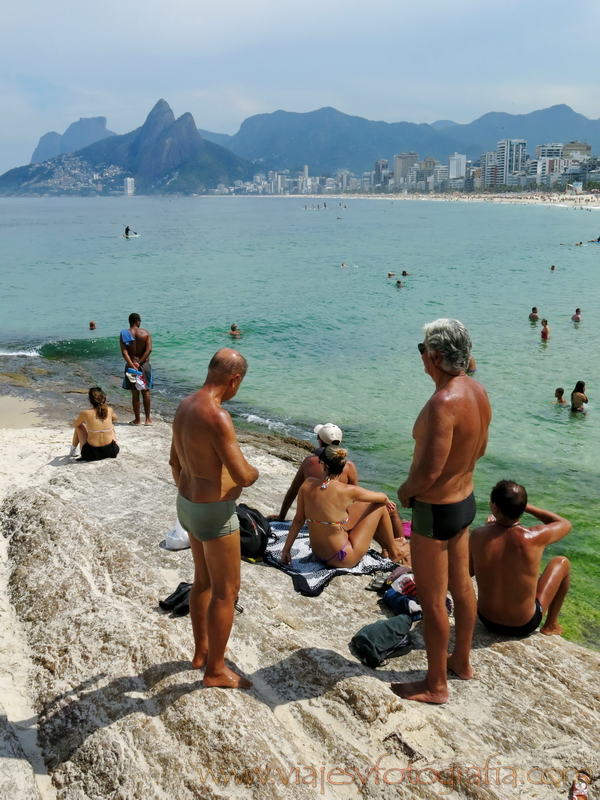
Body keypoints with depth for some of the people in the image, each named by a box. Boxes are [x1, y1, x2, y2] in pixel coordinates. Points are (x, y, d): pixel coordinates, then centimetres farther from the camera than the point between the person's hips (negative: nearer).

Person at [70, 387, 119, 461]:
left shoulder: (86, 414, -12)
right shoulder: (109, 410, -4)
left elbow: (74, 425, 10)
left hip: (91, 454, -2)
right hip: (110, 452, 2)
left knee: (79, 426, 21)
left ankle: (73, 450, 38)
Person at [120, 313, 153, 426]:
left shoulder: (124, 334, -4)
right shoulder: (145, 333, -2)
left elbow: (124, 352, -14)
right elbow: (149, 350, -12)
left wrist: (132, 365, -17)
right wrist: (139, 363, -13)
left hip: (131, 365, -1)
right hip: (144, 364, 1)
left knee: (135, 393, 4)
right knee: (146, 392, 11)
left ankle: (137, 420, 10)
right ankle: (148, 419, 14)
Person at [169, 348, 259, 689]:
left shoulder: (185, 405, 3)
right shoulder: (217, 416, -27)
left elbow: (175, 461, 14)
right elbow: (243, 476, -27)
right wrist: (254, 471, -4)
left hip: (189, 504, 10)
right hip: (215, 512, -9)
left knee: (203, 581, 24)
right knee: (226, 591, 6)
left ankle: (202, 651, 40)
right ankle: (215, 670, 21)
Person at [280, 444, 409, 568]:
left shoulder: (307, 485, -9)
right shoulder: (348, 491, -20)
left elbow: (298, 520, -2)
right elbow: (382, 497, -3)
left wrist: (286, 550, 8)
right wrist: (387, 502, 21)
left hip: (318, 555, 6)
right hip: (342, 559, -6)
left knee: (363, 506, 22)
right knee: (380, 506, 8)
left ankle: (385, 546, 43)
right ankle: (393, 552, 28)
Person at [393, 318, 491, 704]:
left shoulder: (443, 403, -30)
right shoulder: (478, 391, -2)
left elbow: (428, 472, -31)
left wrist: (406, 490, -11)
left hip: (434, 511, -9)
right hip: (466, 500, 9)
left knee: (433, 601, 7)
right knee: (462, 586, 24)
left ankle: (435, 685, 24)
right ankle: (462, 661, 43)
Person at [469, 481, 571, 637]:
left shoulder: (478, 535, -21)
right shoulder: (535, 537, -25)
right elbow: (566, 524, -2)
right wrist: (527, 507, 0)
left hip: (487, 620, 2)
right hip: (524, 626, -2)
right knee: (561, 562, 18)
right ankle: (550, 625, 31)